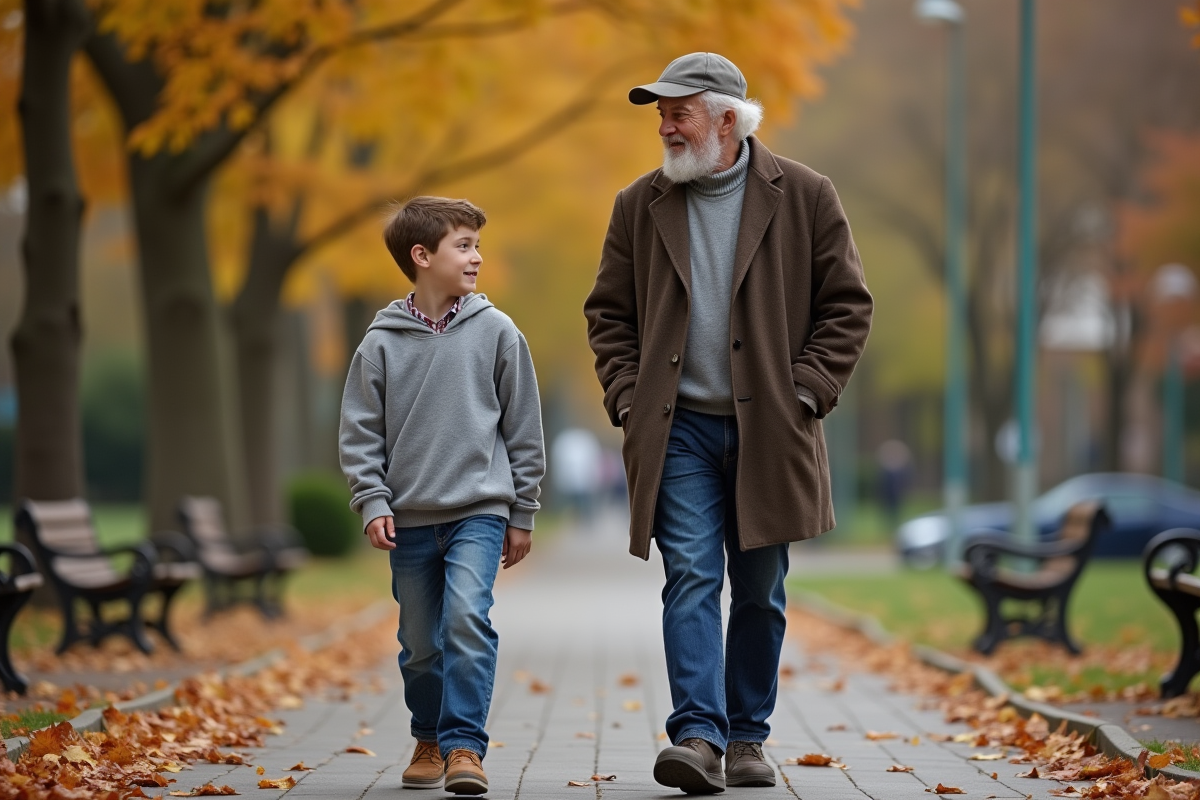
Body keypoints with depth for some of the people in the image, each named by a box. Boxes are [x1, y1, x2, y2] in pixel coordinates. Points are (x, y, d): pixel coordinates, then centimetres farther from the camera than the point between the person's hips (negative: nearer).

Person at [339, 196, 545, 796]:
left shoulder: (496, 332, 1)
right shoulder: (382, 343, 1)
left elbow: (523, 429, 6)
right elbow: (359, 433, 5)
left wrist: (522, 514, 6)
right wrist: (373, 503, -6)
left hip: (479, 510, -1)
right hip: (410, 518, 1)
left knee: (467, 617, -20)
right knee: (420, 643, 9)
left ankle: (465, 745, -16)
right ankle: (430, 742, 27)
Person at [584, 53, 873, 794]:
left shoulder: (804, 197, 0)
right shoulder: (640, 205, 6)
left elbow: (847, 306, 3)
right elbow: (609, 312, 11)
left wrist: (804, 395, -6)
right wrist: (628, 398, -2)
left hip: (767, 429, 0)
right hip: (679, 429, 0)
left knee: (760, 593, 7)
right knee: (691, 580, -11)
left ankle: (747, 738, 18)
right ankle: (698, 738, -16)